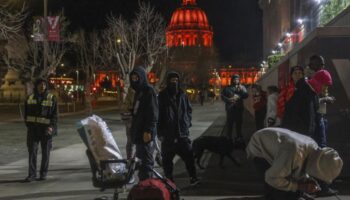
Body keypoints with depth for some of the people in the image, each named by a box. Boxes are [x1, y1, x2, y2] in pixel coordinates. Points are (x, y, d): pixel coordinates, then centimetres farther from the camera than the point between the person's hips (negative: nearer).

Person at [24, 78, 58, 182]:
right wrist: (28, 125, 3)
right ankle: (32, 174, -2)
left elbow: (54, 115, -3)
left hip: (46, 129, -1)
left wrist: (51, 127, -15)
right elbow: (26, 113, 13)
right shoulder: (30, 98, 7)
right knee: (32, 151, -5)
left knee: (45, 152, 6)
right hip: (33, 129, 2)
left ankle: (43, 173, 17)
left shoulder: (51, 98, -1)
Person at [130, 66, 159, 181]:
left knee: (146, 160, -8)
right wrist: (134, 129, 20)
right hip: (138, 132, 9)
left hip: (146, 133, -9)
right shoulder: (138, 92, 18)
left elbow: (153, 113, -16)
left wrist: (148, 131, -21)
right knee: (141, 159, 13)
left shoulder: (149, 91, -9)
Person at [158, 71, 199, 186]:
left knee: (188, 155, -3)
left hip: (182, 132, 2)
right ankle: (169, 179, 15)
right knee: (167, 158, 4)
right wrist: (161, 131, -4)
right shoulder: (162, 96, 1)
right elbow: (158, 114, 1)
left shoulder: (182, 95, 10)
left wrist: (187, 122, 6)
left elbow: (189, 109, 19)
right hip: (168, 133, -2)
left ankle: (193, 177, 5)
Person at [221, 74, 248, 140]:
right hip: (230, 108, -2)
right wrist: (228, 99, -13)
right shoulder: (227, 88, 4)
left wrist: (241, 90, -17)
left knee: (239, 123, 7)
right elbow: (222, 96, 3)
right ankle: (229, 137, 6)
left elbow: (246, 96, -1)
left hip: (239, 108, 2)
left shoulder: (242, 87, 8)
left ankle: (239, 137, 17)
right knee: (229, 123, -2)